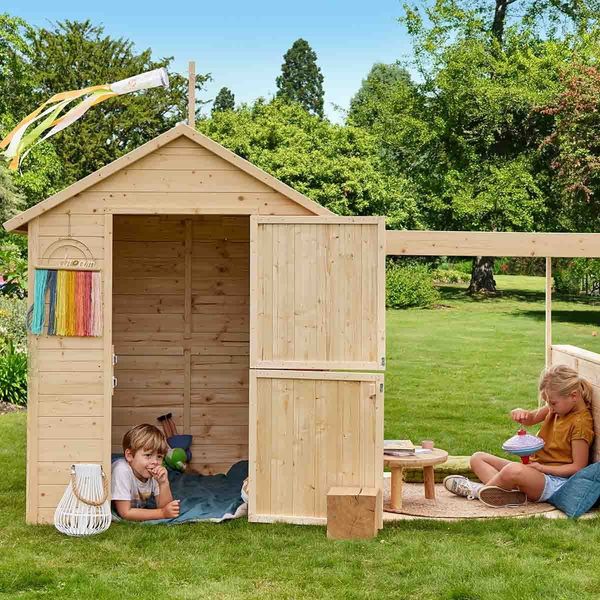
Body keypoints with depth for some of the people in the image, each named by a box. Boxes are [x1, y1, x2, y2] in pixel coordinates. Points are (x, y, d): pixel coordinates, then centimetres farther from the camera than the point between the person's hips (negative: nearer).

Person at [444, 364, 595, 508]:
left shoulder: (581, 422, -15)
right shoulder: (558, 408, 9)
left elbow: (578, 467, -16)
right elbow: (531, 418, 20)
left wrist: (542, 468, -19)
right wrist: (521, 413, -5)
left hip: (555, 480, -10)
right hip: (535, 468, 10)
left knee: (514, 470, -41)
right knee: (478, 458, 7)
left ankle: (477, 490, -13)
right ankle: (509, 491, -21)